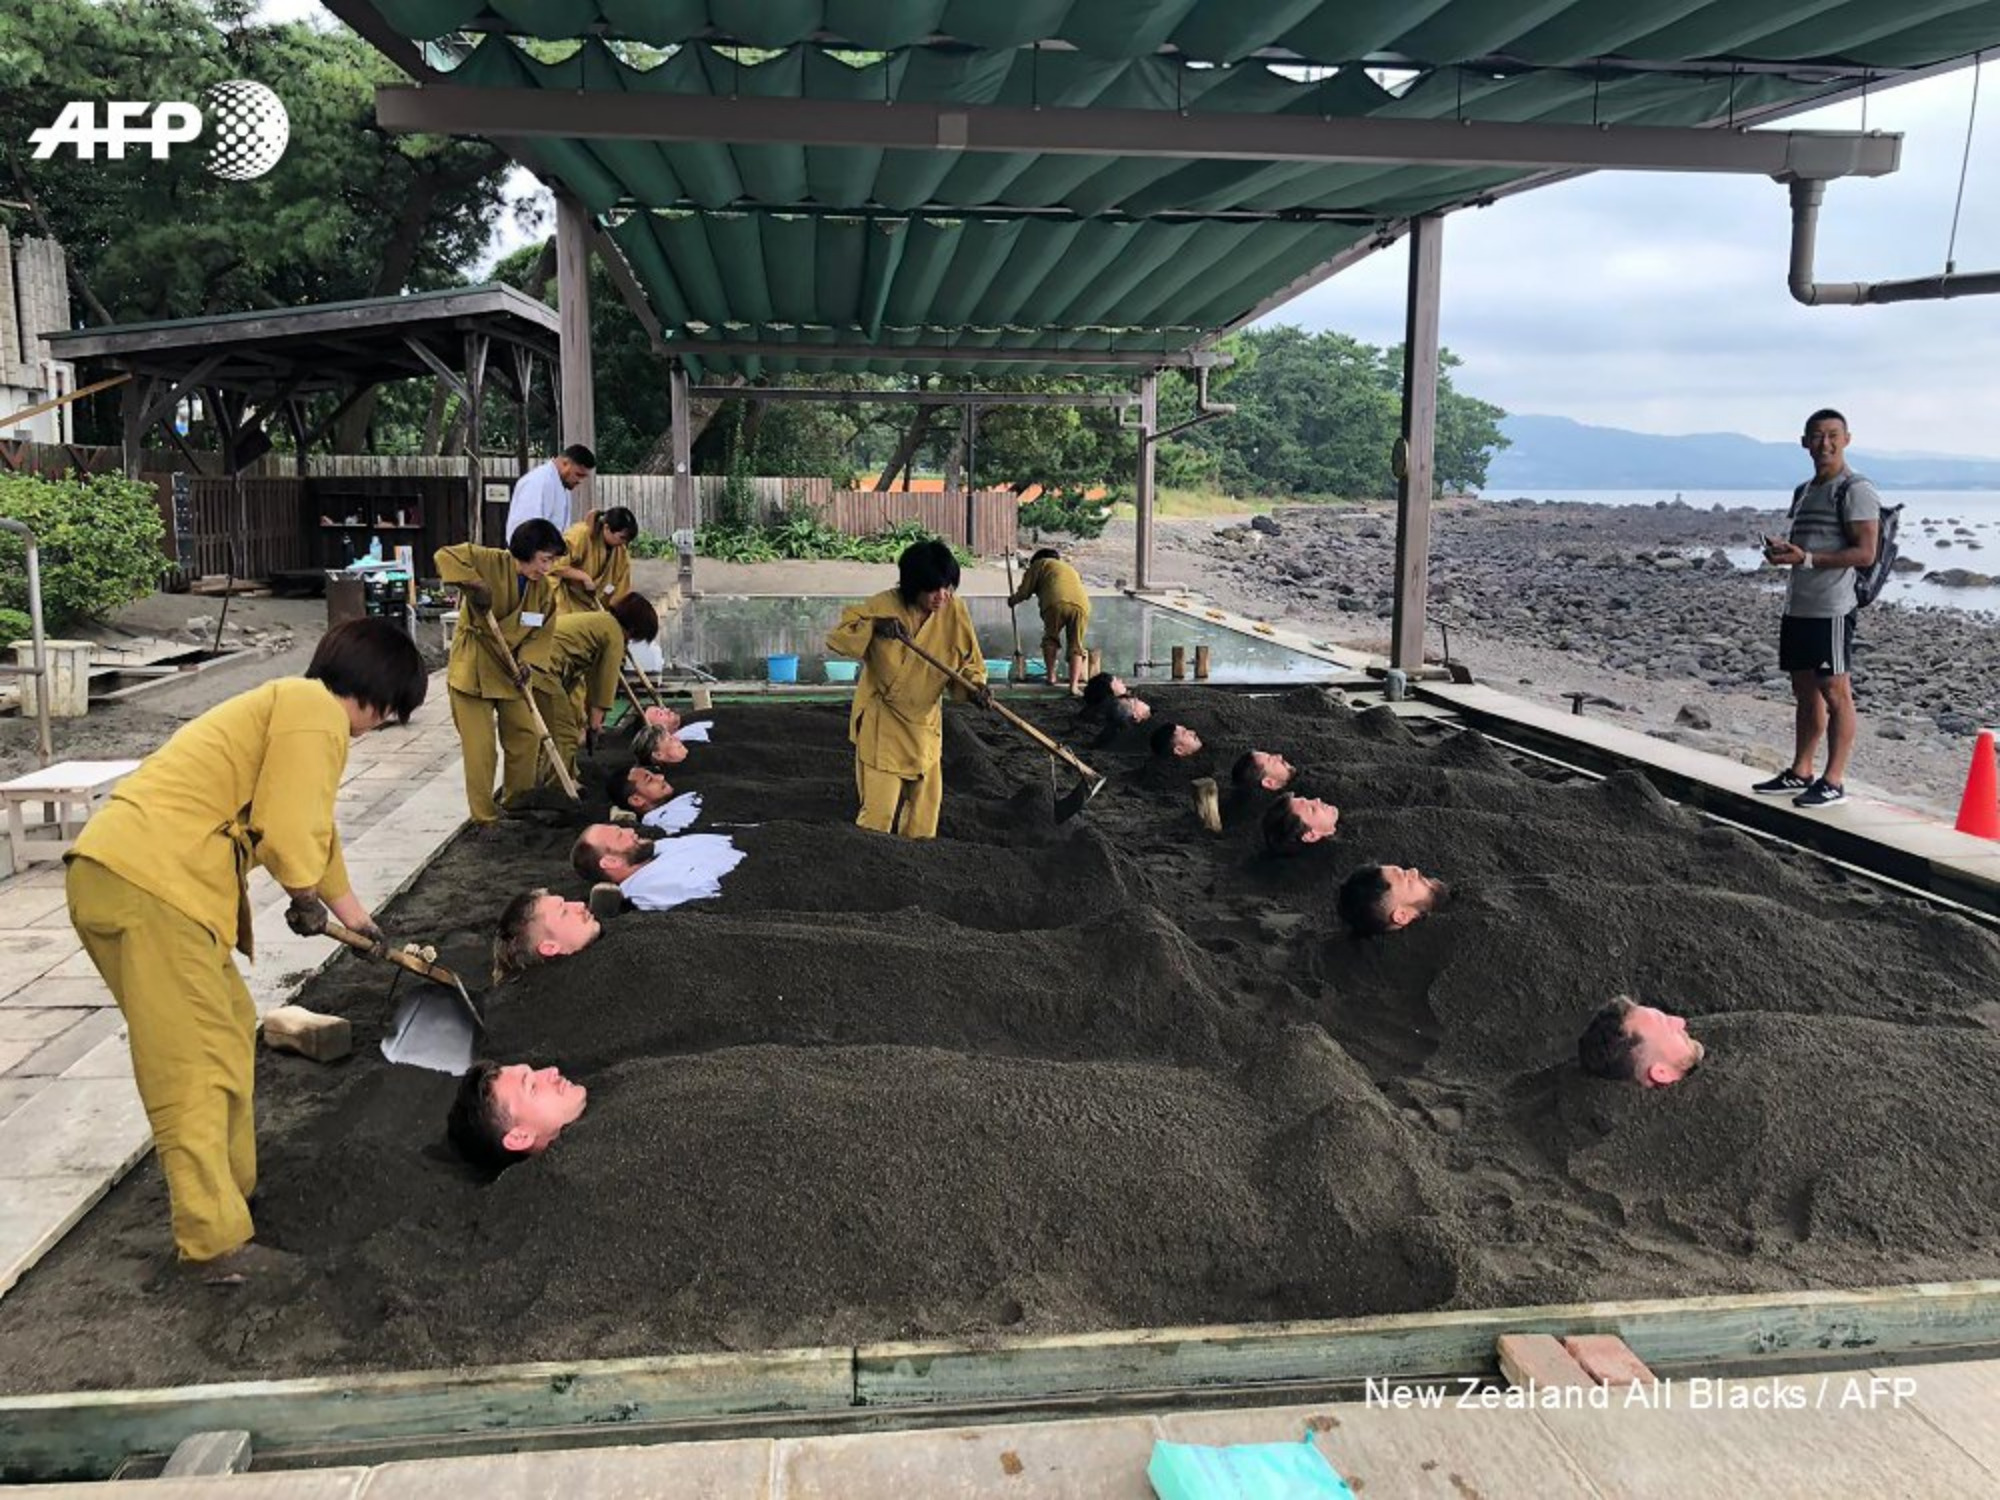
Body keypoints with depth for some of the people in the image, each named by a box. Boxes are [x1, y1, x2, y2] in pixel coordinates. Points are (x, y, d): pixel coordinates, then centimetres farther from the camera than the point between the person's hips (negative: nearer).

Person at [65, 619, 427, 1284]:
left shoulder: (288, 705, 27)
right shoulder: (316, 710, -6)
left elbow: (313, 828, 39)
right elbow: (288, 829, -16)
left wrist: (351, 912, 49)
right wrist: (308, 898, 5)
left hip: (117, 873, 10)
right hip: (149, 886, -10)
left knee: (229, 1032, 20)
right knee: (196, 1069, -5)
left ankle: (229, 1185, 32)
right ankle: (218, 1243, 2)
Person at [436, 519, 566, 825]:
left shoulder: (545, 589, 0)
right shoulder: (491, 562, -16)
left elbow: (542, 631, 1)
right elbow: (445, 556, -21)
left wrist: (527, 662, -16)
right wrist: (474, 584, -31)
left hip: (509, 670, 6)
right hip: (471, 668, -6)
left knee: (526, 736, 12)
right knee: (480, 749, -4)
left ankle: (518, 801, 34)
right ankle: (486, 820, 7)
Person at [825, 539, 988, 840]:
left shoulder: (954, 610, -10)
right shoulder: (885, 605, -18)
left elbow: (969, 660, 0)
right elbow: (835, 637, -16)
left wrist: (975, 686, -22)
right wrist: (875, 627, -33)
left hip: (925, 722, 4)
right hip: (881, 721, -4)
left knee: (925, 806, 14)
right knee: (879, 809, -5)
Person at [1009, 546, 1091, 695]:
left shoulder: (1040, 564, 26)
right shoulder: (1070, 568, 42)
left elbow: (1025, 591, 19)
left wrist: (1012, 601, 38)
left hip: (1056, 603, -4)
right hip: (1081, 605, 4)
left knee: (1050, 638, 20)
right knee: (1076, 645, 11)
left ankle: (1051, 676, 21)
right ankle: (1074, 685, 2)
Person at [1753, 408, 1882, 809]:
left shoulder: (1855, 491, -8)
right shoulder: (1804, 491, 18)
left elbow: (1865, 553, -16)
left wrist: (1805, 558, -21)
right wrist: (1781, 549, 6)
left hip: (1831, 609, -8)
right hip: (1797, 606, 9)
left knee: (1835, 693, -4)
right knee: (1804, 690, 13)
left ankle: (1834, 781, 1)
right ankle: (1800, 773, 21)